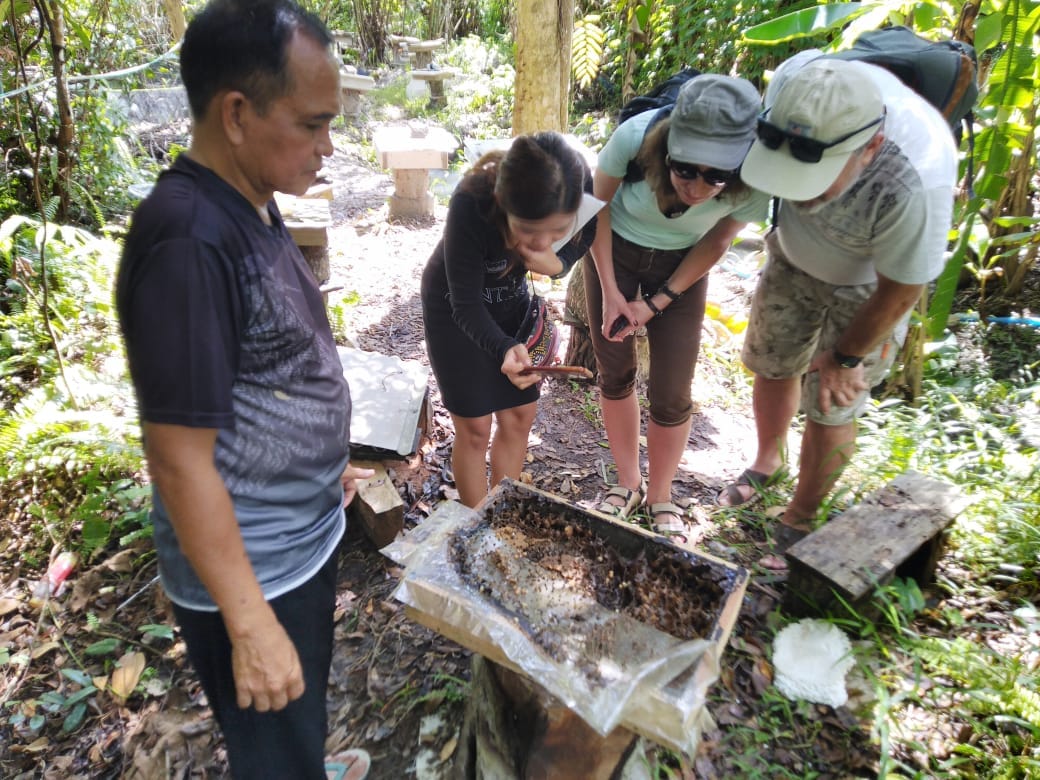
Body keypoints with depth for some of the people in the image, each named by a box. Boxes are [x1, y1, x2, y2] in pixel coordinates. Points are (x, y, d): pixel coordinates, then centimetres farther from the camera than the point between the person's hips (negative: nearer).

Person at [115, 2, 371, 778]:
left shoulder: (250, 205, 1)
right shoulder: (188, 240, -28)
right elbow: (180, 462, -25)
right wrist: (250, 625, -20)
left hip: (307, 534, 8)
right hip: (251, 569, -8)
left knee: (305, 706, 33)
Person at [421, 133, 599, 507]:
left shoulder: (581, 188, -29)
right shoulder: (470, 203, -38)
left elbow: (586, 233, -6)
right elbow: (467, 306, -29)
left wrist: (558, 263, -28)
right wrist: (506, 348, -49)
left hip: (511, 298, 4)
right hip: (454, 305, -4)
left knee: (519, 415, 9)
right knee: (475, 427, 1)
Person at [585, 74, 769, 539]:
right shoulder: (635, 137, -34)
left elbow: (715, 244, -11)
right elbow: (599, 203, -14)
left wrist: (656, 303, -12)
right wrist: (609, 291, -12)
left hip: (680, 267, 0)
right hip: (614, 251, 1)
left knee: (671, 395, 0)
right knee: (615, 374, 7)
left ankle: (661, 498, 25)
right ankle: (628, 483, 29)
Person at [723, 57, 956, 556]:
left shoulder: (913, 185, -42)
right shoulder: (795, 79, -31)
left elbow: (900, 290, -24)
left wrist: (848, 357, -9)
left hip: (867, 284, -4)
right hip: (793, 255, 5)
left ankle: (800, 522, 28)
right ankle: (768, 460, 46)